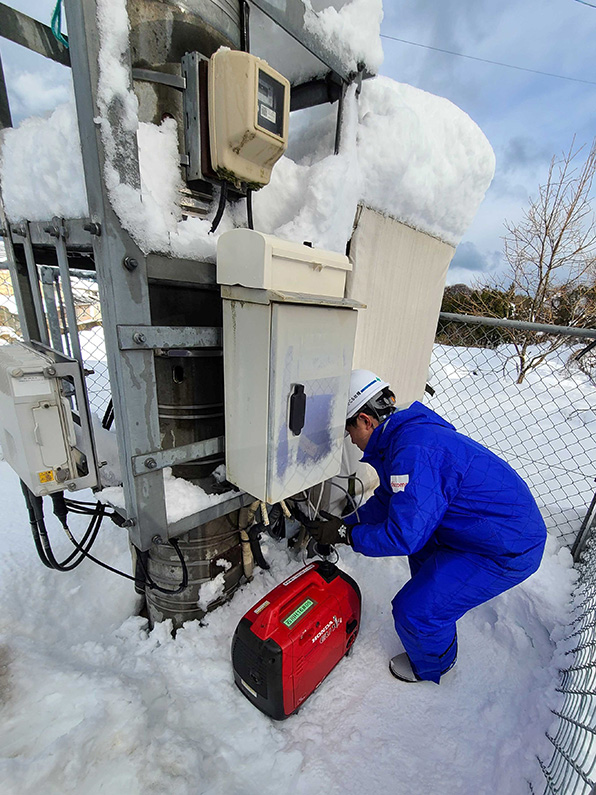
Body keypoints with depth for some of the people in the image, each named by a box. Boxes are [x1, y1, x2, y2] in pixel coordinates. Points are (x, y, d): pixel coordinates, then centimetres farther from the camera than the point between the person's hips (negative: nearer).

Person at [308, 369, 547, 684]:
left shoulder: (413, 451, -30)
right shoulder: (410, 430, 4)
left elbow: (404, 536, -28)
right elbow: (389, 499, 14)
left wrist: (345, 535, -15)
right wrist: (346, 523, 10)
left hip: (507, 551, -10)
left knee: (414, 610, -4)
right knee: (423, 551, 29)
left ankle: (430, 668, 33)